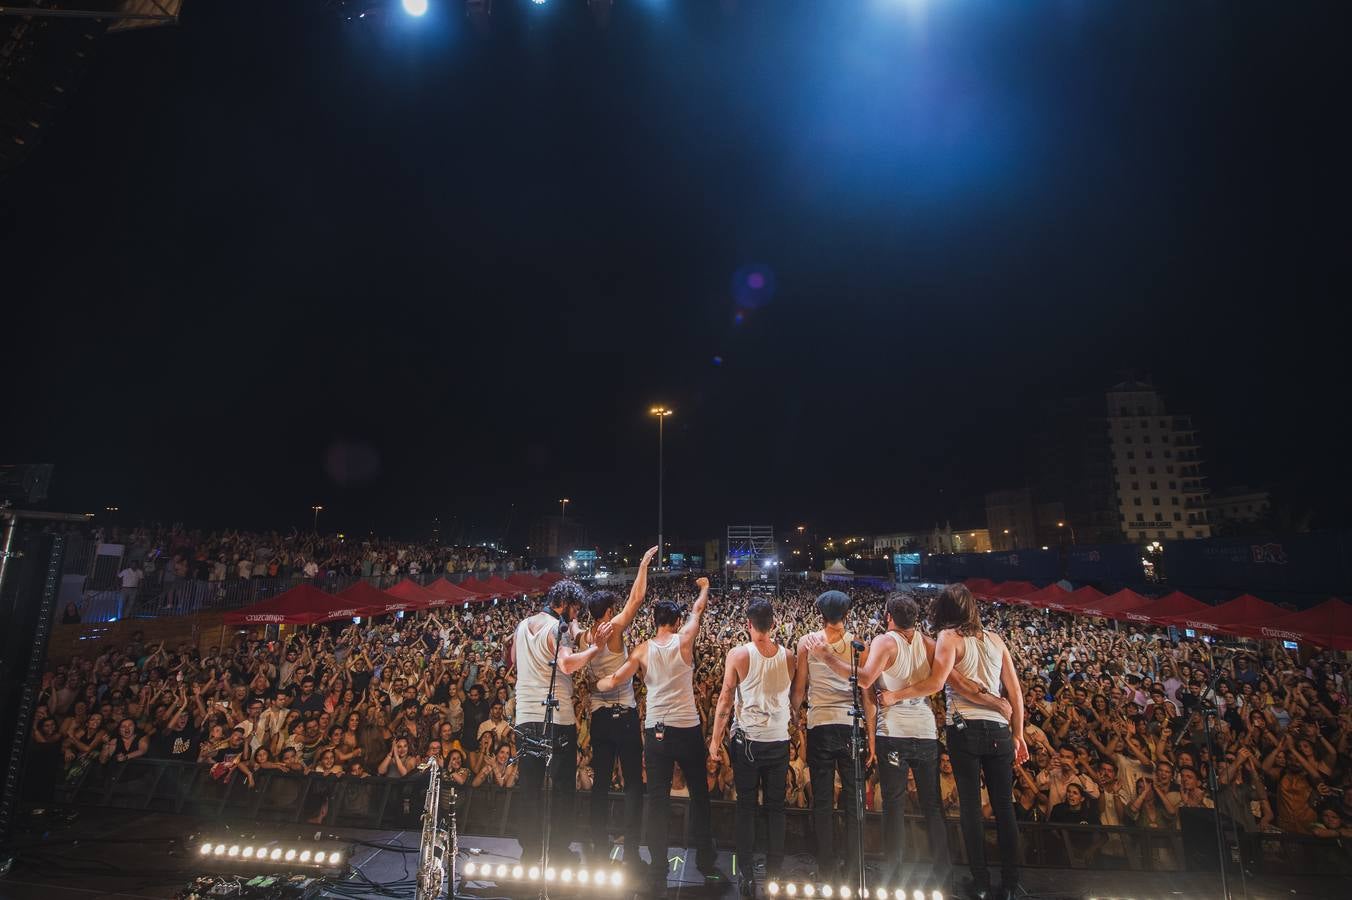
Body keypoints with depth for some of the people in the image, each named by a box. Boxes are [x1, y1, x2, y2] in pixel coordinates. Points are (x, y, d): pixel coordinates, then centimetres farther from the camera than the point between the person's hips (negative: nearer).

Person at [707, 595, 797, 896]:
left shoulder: (738, 654, -10)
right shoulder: (788, 657, -3)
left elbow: (725, 699, -8)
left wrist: (716, 738, 0)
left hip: (747, 740, -2)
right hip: (779, 740, 2)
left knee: (746, 806, 10)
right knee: (775, 807, 13)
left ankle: (746, 876, 16)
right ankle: (773, 874, 20)